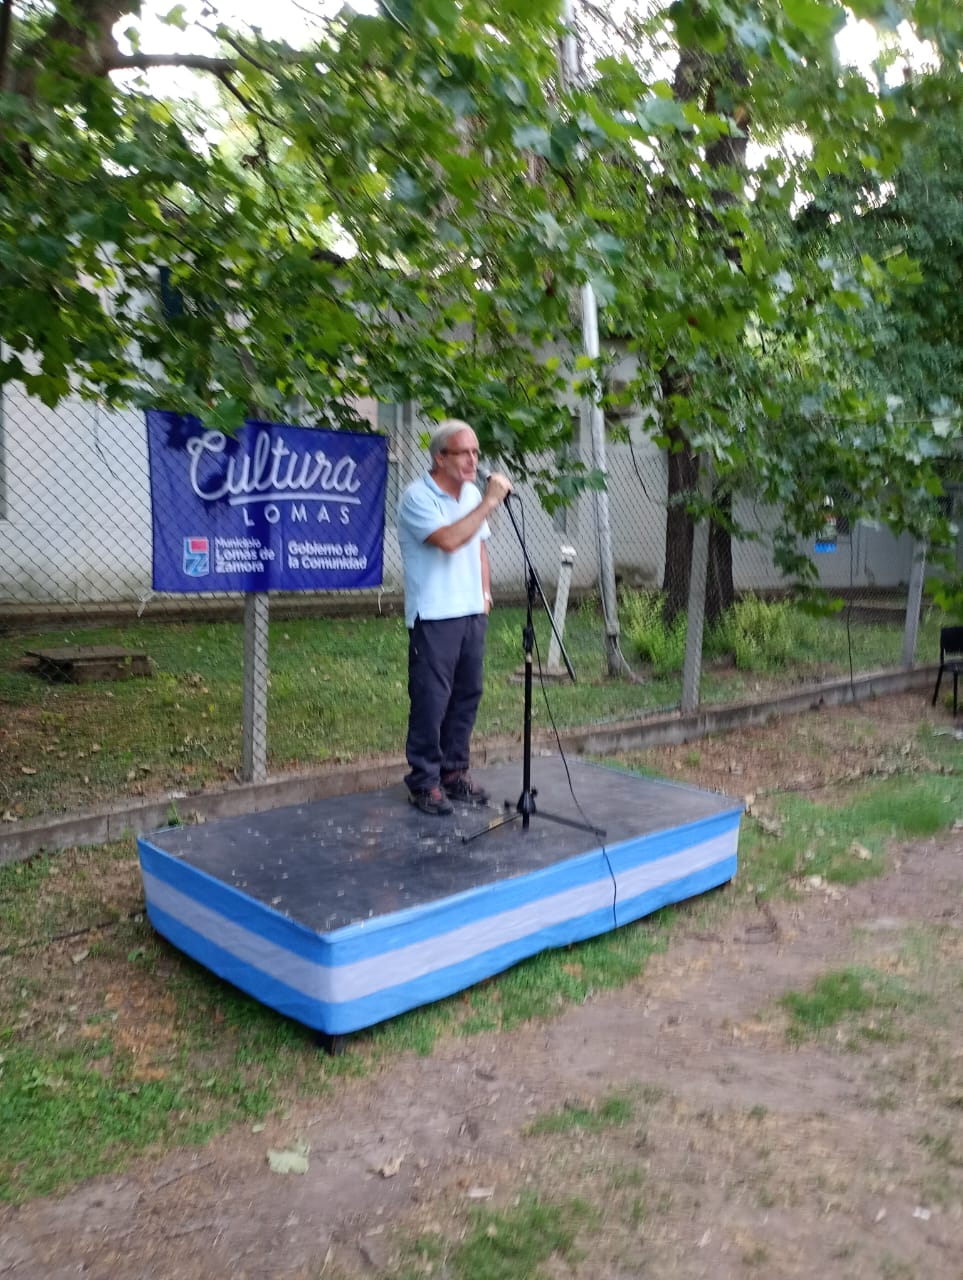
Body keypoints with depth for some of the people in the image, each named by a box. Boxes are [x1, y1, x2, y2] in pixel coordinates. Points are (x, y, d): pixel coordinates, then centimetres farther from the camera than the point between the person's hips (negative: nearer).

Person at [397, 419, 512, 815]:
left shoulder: (471, 494, 13)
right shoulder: (417, 497, -12)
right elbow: (449, 539, -25)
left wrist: (485, 592, 13)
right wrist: (490, 501, -20)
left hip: (471, 613, 7)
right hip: (434, 617, -7)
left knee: (466, 696, 11)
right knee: (431, 701, -3)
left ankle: (454, 771, 24)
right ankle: (424, 782, 7)